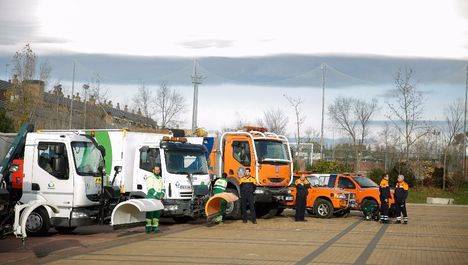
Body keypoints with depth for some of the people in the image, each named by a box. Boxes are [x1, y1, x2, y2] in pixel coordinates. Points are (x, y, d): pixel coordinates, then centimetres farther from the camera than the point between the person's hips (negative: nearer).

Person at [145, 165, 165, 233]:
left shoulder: (161, 179, 17)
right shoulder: (150, 178, -3)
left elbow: (162, 189, 15)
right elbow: (150, 189, -12)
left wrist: (162, 195, -5)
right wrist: (156, 195, -18)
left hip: (158, 199, 6)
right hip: (151, 198, -5)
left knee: (157, 212, 1)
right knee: (150, 212, -6)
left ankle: (155, 226, 4)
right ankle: (148, 226, -1)